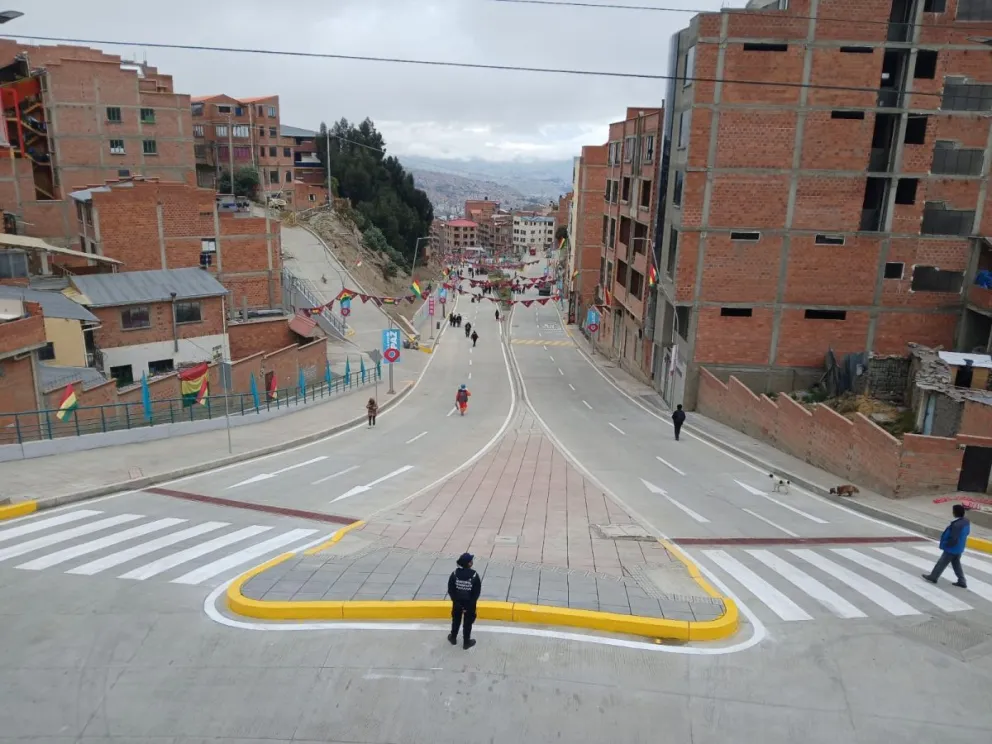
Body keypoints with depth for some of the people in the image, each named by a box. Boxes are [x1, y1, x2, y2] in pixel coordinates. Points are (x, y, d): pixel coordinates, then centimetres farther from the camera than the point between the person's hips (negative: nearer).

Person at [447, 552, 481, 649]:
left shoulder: (455, 574, -17)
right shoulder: (474, 575, -23)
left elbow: (450, 590, -11)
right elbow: (477, 592, -17)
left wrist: (456, 601, -3)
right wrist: (470, 604, -8)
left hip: (457, 602, 2)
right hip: (470, 603, -2)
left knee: (456, 620, 24)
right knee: (468, 622, 16)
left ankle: (453, 638, 41)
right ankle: (466, 642, 29)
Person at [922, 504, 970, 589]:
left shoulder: (956, 525, -34)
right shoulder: (966, 522, -3)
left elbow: (953, 539, -31)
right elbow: (966, 532, 14)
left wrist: (944, 544, -15)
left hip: (952, 549, -8)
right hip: (959, 548, 8)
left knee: (941, 563, 9)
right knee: (956, 564, 22)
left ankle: (933, 577, 24)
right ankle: (962, 582, 26)